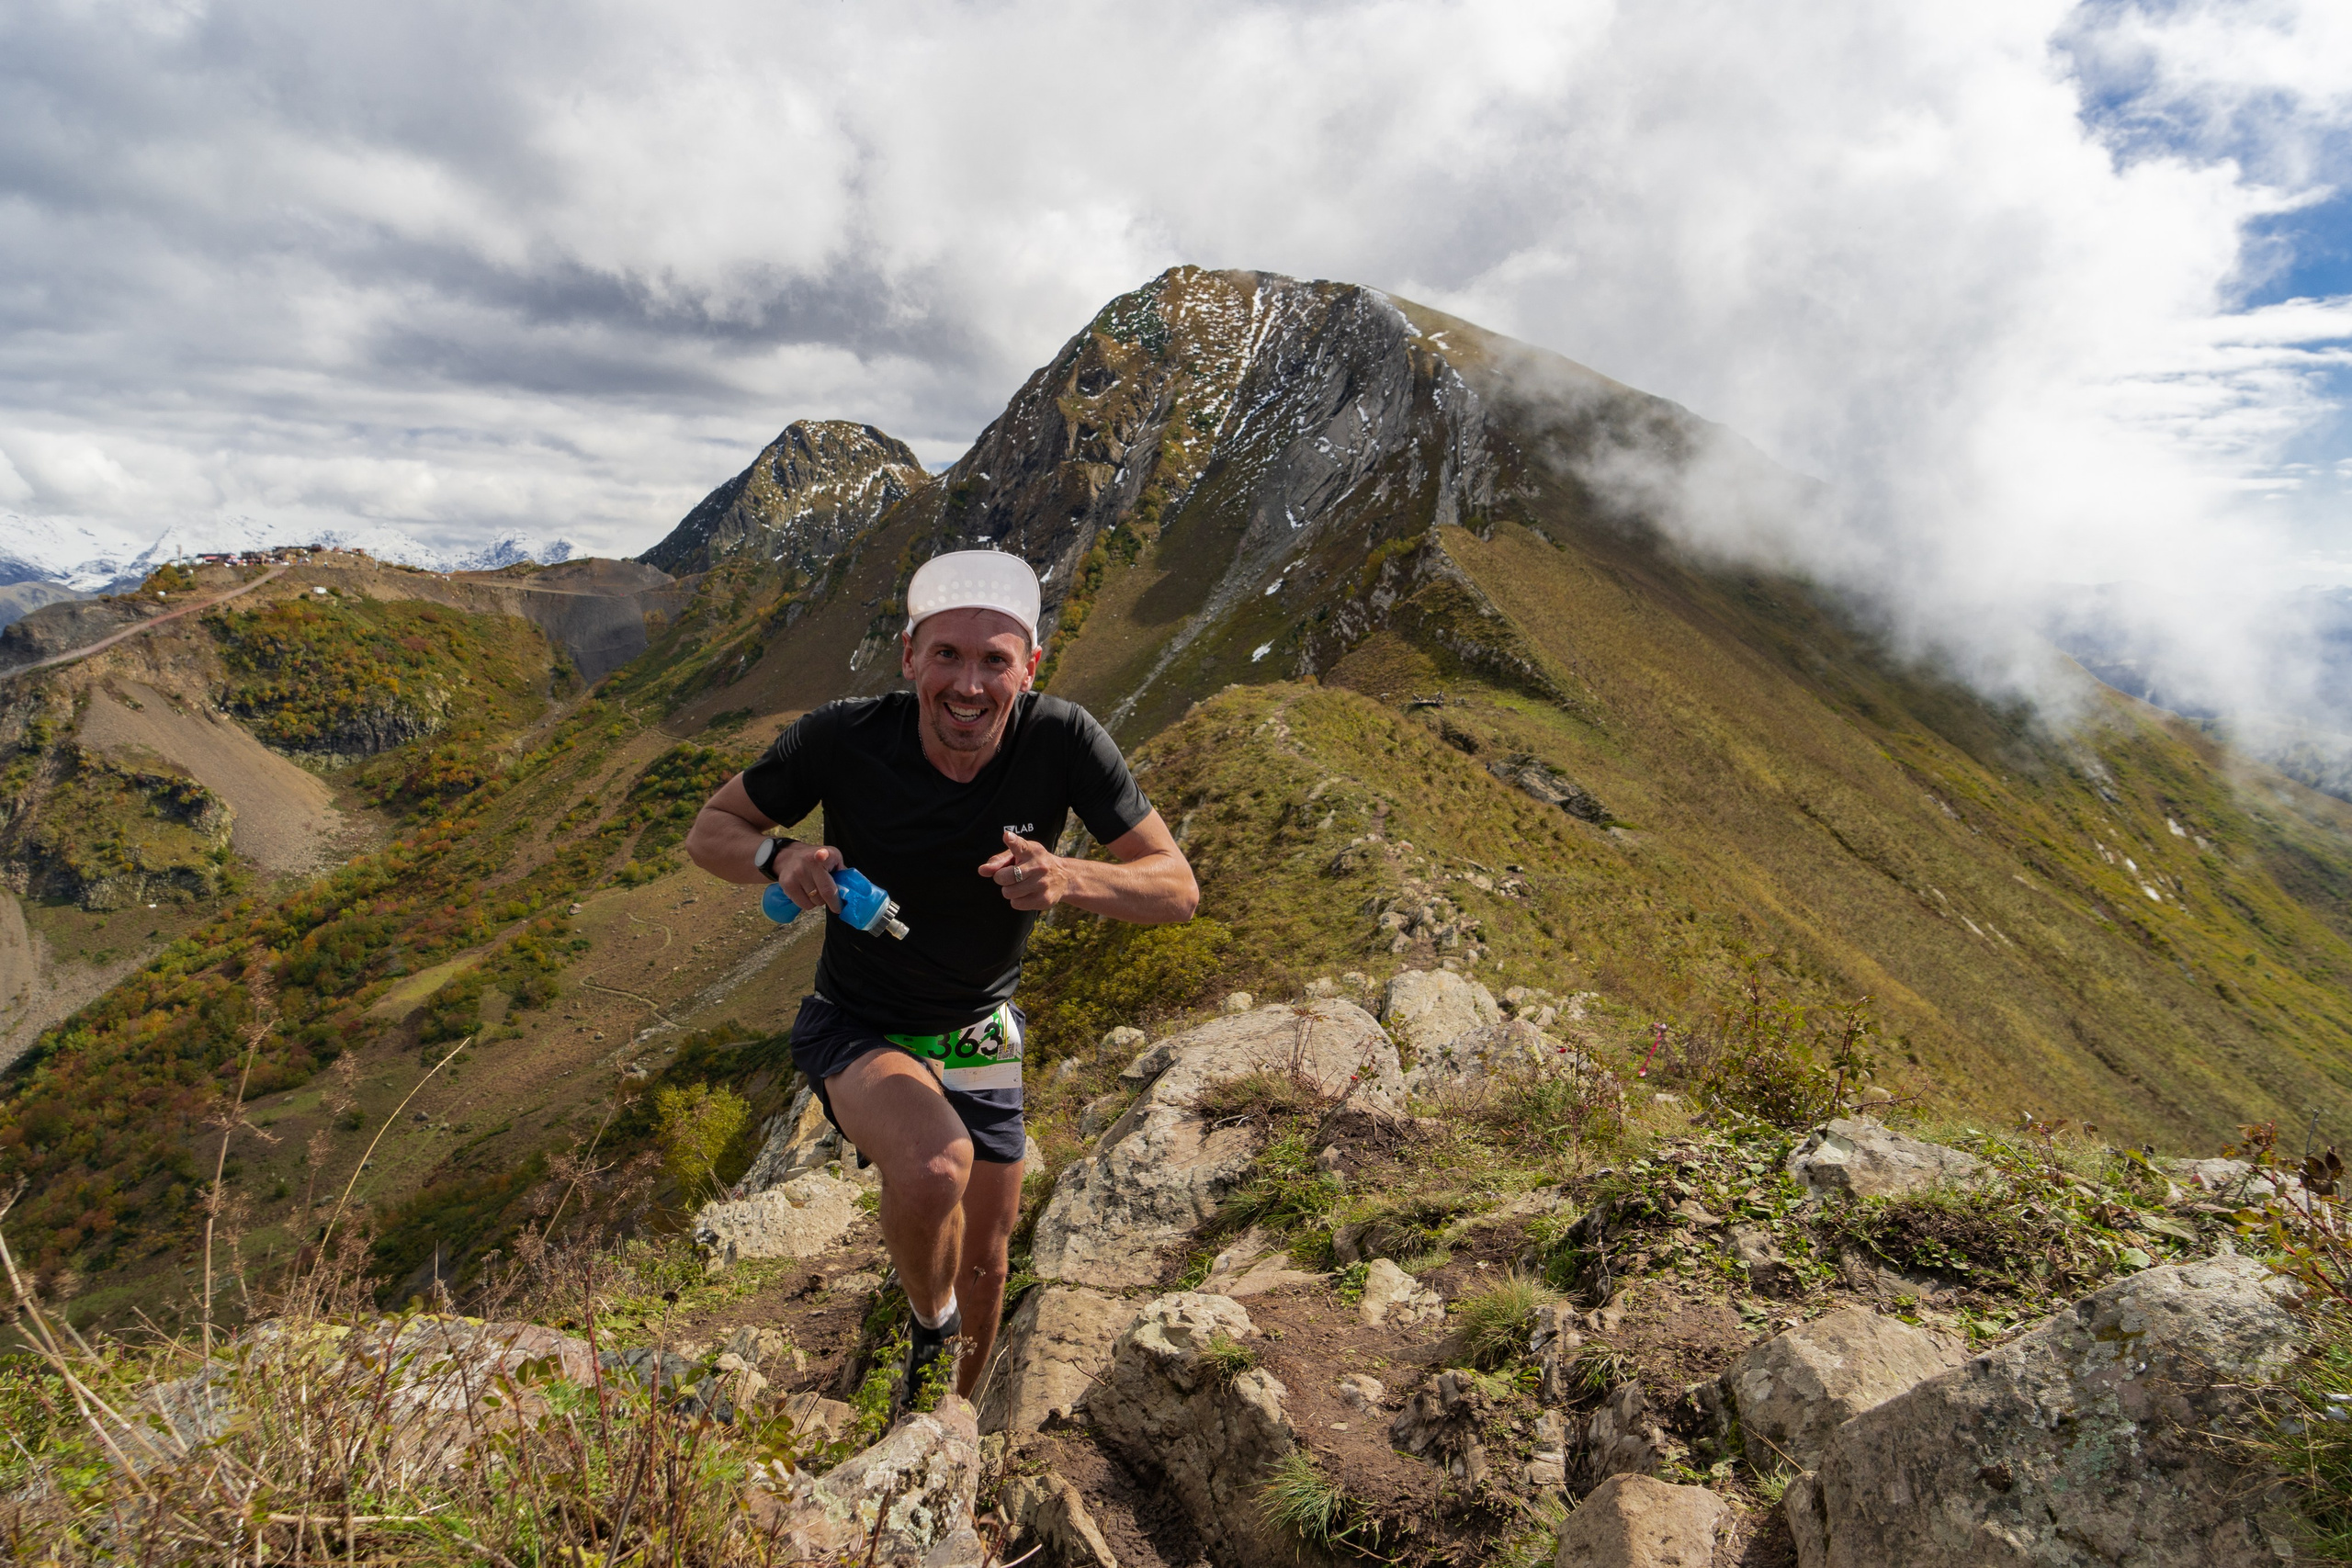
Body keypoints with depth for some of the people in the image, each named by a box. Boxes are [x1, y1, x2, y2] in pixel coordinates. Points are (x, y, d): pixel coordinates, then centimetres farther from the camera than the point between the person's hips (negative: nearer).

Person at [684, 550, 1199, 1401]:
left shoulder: (1061, 740, -22)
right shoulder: (843, 738, -24)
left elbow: (1177, 887, -18)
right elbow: (710, 830, -9)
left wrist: (1067, 880, -38)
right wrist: (782, 857, -32)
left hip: (979, 1040, 3)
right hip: (857, 1029, -3)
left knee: (983, 1267, 17)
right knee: (935, 1167, -35)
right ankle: (930, 1325, 2)